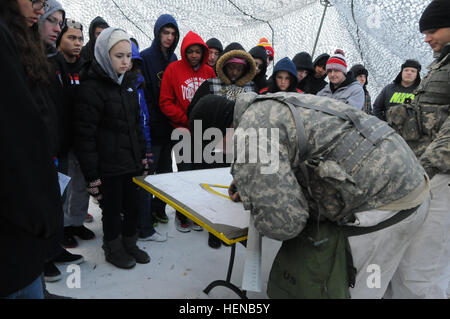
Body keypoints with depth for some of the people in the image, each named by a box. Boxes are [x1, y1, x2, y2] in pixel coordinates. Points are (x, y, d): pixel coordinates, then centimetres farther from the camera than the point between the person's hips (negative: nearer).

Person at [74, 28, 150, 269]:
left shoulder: (128, 82, 10)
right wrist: (91, 175, -18)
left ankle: (129, 244, 35)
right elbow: (85, 136, -16)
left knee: (133, 205, 15)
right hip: (109, 166, -6)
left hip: (132, 161, 7)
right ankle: (113, 249, 29)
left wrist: (142, 155, 14)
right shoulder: (91, 88, -14)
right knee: (112, 208, 8)